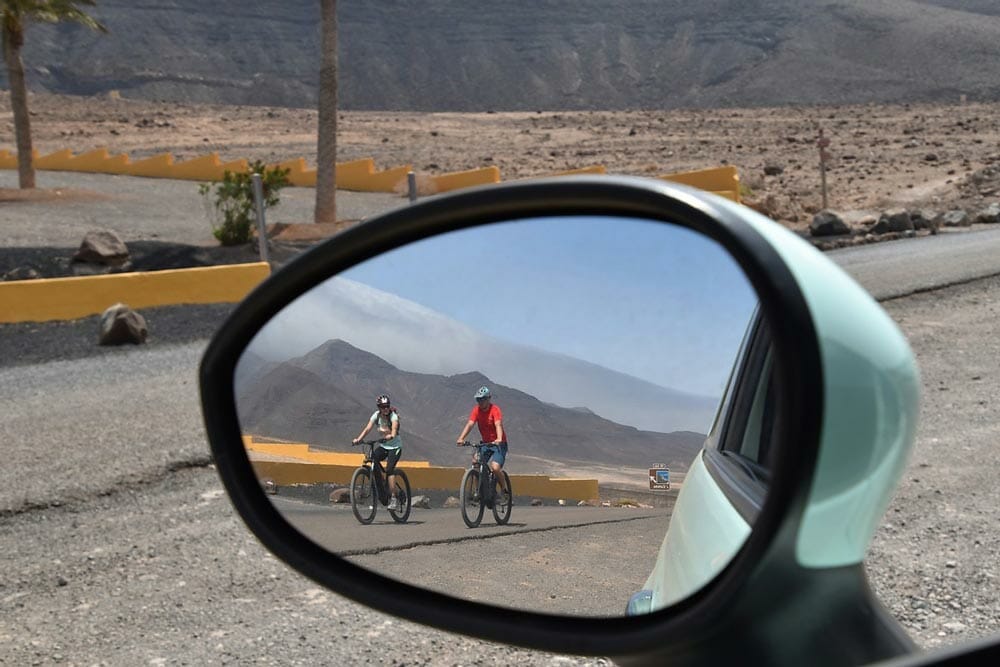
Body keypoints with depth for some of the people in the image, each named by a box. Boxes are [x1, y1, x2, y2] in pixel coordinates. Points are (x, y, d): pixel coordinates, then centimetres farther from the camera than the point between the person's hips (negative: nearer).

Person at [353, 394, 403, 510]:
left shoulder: (393, 416, -18)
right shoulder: (376, 416, -6)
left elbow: (394, 430, -34)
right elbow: (367, 428, -16)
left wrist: (390, 437, -56)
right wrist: (358, 439, -32)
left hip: (395, 446, -5)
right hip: (383, 446, 5)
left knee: (389, 469, -23)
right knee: (371, 460, -18)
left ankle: (394, 498, -20)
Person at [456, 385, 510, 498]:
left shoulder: (495, 409, -16)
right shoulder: (476, 410, -3)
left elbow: (498, 425, -31)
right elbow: (469, 424, -15)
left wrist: (499, 439, -50)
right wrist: (461, 438, -31)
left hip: (498, 444, -5)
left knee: (495, 467, -24)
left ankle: (505, 490, -1)